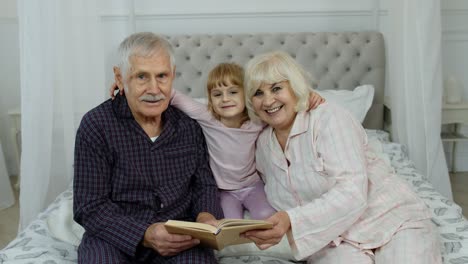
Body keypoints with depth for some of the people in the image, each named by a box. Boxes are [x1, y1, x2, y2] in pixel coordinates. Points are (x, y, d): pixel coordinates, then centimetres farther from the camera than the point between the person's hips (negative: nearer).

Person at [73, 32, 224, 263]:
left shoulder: (189, 126, 5)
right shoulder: (96, 125, -7)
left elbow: (204, 186, 11)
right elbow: (90, 208, -10)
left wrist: (206, 217, -13)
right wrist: (145, 235, -25)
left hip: (180, 238, 2)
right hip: (116, 238, -1)